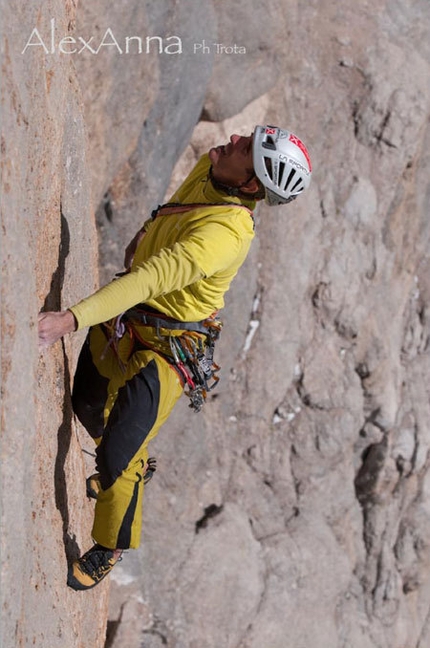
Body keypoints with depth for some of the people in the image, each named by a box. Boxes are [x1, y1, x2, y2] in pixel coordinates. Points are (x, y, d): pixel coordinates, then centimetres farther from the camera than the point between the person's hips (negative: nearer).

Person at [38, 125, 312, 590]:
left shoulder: (224, 234, -36)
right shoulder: (207, 169, -11)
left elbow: (150, 281, -44)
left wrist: (71, 319, -50)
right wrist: (145, 237, 25)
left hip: (164, 347, -9)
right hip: (120, 326, 9)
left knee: (116, 458, -9)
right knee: (86, 405, 27)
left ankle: (109, 548, 19)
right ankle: (133, 465, 58)